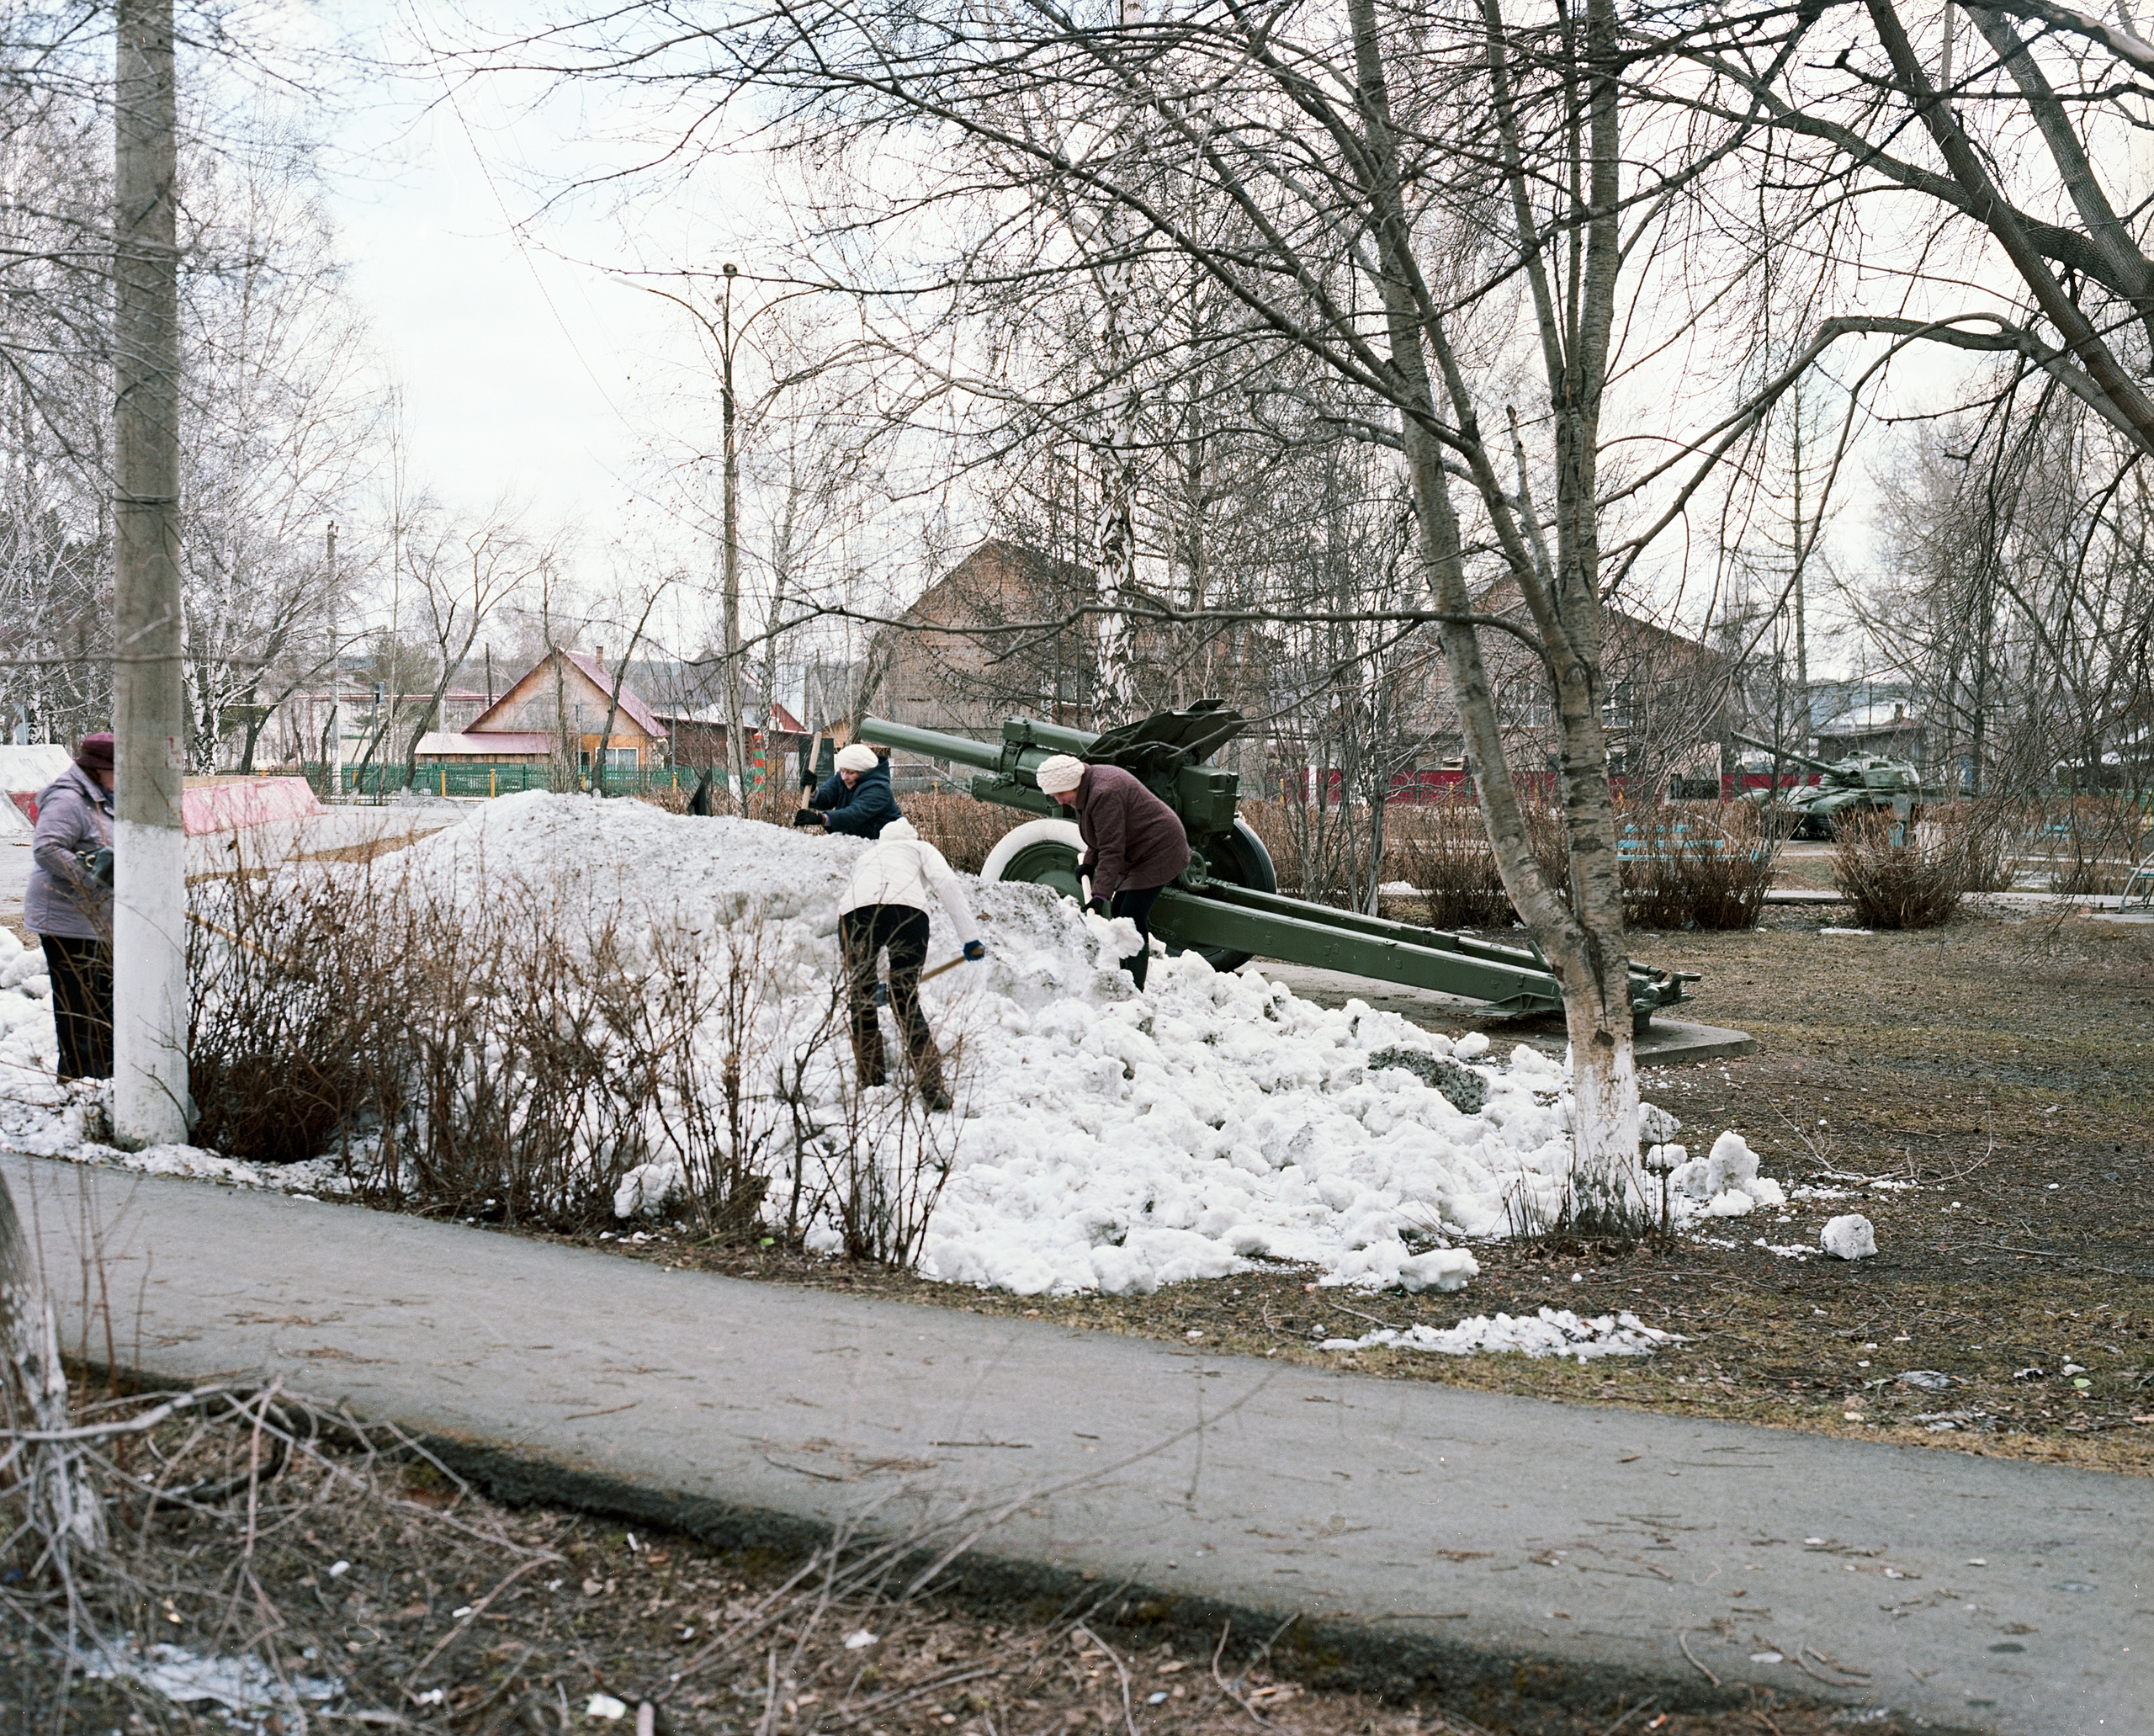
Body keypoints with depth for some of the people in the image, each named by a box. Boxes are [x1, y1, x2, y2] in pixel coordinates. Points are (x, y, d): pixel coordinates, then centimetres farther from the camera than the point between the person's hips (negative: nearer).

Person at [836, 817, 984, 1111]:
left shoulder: (867, 857, 43)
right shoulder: (921, 848, 32)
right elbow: (947, 883, 10)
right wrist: (970, 937, 7)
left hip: (854, 910, 2)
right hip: (907, 909, -2)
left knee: (860, 1001, 19)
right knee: (907, 1003, 10)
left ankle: (871, 1084, 20)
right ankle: (933, 1089, 5)